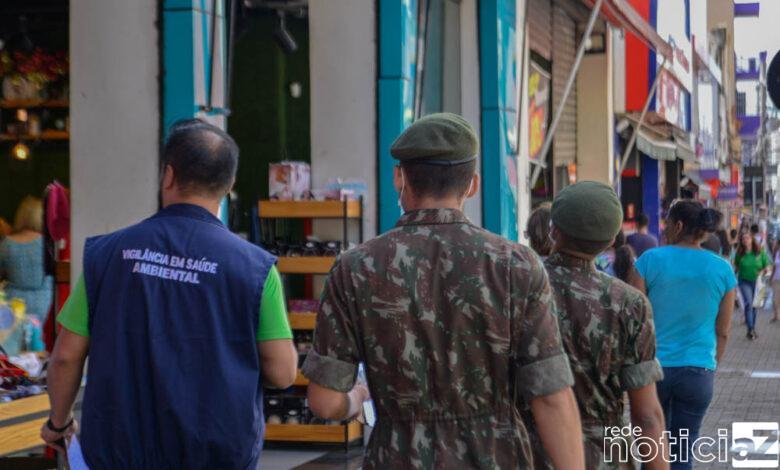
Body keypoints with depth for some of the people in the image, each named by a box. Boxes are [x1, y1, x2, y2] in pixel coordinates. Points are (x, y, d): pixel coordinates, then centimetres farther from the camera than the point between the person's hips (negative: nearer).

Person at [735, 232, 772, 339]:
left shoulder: (760, 252, -4)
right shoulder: (740, 254, -4)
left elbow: (768, 266, 1)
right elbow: (736, 265, 13)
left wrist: (763, 271, -17)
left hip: (757, 282, 2)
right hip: (745, 281, -1)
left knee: (754, 306, 11)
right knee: (749, 304, -16)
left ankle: (753, 328, 26)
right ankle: (750, 329, -16)